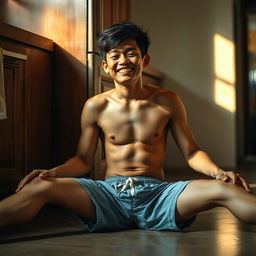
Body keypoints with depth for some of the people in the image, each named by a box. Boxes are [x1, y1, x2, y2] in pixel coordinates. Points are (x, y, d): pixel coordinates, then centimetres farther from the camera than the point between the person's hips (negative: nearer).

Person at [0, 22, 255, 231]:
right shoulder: (95, 107, 6)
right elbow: (83, 160, 11)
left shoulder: (167, 102, 6)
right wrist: (52, 172, -10)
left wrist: (216, 171, -12)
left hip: (158, 195, 0)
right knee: (42, 187, -25)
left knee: (224, 189, -26)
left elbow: (191, 152, 9)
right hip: (110, 193, 0)